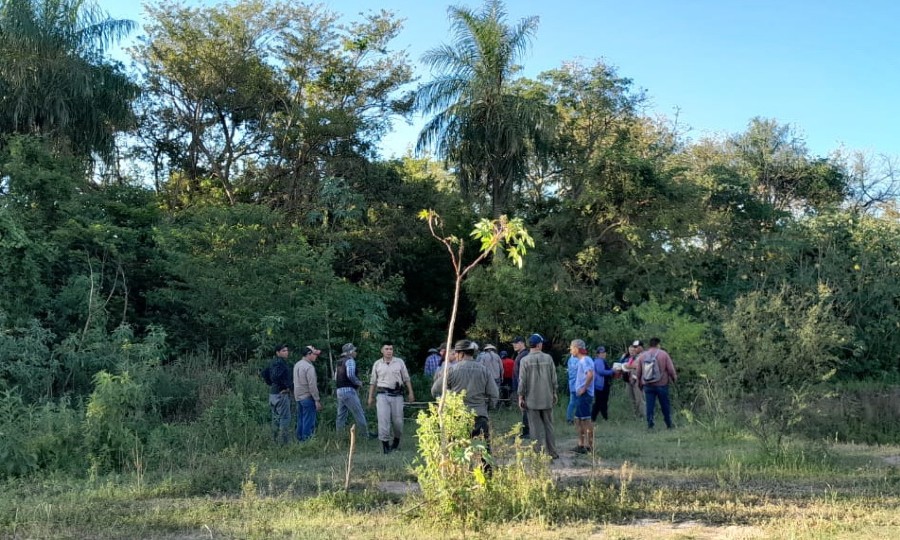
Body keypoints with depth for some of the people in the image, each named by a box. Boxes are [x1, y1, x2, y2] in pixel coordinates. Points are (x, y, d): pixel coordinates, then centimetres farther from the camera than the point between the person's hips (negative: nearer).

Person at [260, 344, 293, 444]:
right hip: (281, 394, -10)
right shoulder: (280, 362, -17)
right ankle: (283, 442, -6)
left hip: (273, 393, 10)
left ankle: (275, 440, 20)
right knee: (285, 418, -6)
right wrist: (289, 384, -19)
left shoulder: (273, 362, 12)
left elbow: (263, 373, 19)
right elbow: (275, 376, -29)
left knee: (276, 418, 14)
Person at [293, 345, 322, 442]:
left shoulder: (297, 365, 11)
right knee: (309, 422, -5)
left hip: (298, 397, 9)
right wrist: (317, 400, -16)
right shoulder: (309, 367, -16)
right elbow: (312, 385, -19)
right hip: (307, 397, -9)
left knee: (300, 421, 14)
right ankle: (307, 440, -5)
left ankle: (300, 440, 18)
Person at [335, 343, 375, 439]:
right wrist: (359, 382, -8)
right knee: (359, 414, -2)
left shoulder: (340, 362, 18)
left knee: (341, 416, 11)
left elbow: (335, 377, 21)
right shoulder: (350, 360, -9)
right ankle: (365, 434, 1)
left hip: (339, 391, 9)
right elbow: (350, 375, -24)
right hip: (349, 391, -9)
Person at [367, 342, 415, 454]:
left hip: (397, 394, 0)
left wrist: (410, 392, 5)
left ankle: (396, 440, 25)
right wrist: (370, 396, 12)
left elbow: (406, 378, 9)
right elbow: (373, 382, 14)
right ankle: (385, 442, -3)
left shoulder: (399, 362, 5)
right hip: (383, 394, 0)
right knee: (383, 419, -9)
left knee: (397, 420, 3)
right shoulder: (377, 364, 7)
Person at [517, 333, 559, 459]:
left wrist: (521, 397, 1)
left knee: (536, 427, 3)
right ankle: (552, 452, 16)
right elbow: (554, 378, 4)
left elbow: (522, 381, -7)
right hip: (547, 398, 2)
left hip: (532, 399, -2)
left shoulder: (524, 360, -8)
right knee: (548, 425, 12)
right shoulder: (548, 358, -2)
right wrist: (554, 393, 16)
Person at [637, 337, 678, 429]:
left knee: (649, 405, 5)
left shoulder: (642, 356, 3)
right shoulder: (663, 354, -6)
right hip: (662, 384, -2)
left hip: (648, 385, 2)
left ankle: (649, 424, 2)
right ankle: (669, 424, 19)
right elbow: (670, 369, -7)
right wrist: (674, 378, 11)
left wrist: (639, 382, 22)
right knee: (665, 405, 10)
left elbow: (638, 372, 9)